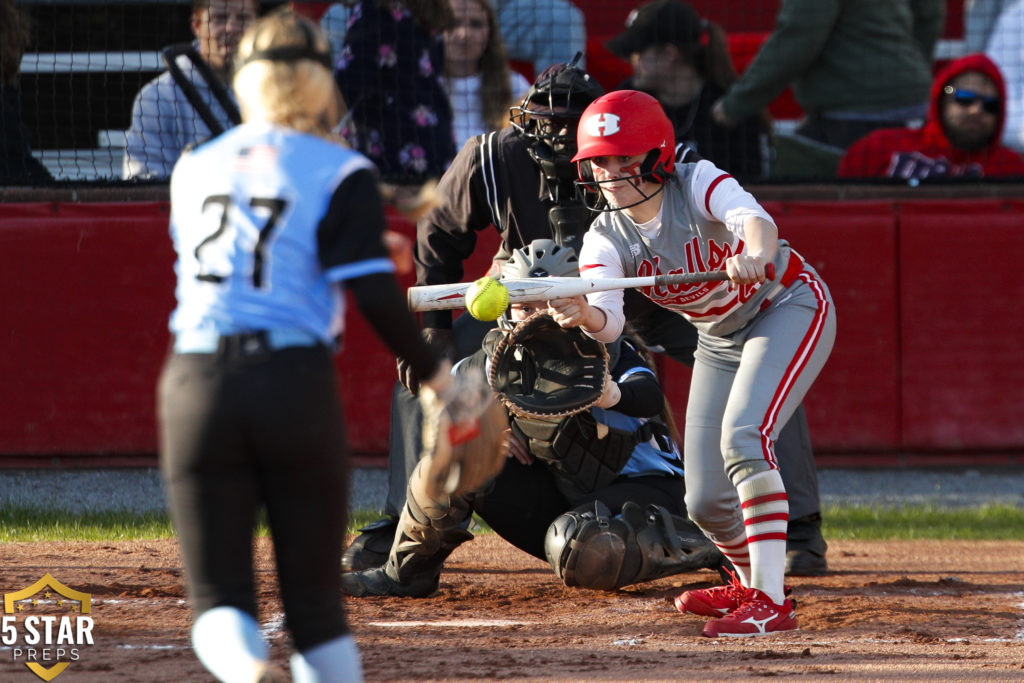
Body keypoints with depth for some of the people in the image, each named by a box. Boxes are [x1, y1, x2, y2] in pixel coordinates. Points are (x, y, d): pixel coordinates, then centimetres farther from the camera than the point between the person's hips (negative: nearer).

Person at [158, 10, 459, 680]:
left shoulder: (195, 168, 14)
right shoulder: (338, 172, 1)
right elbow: (373, 292, -7)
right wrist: (433, 372, 6)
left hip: (196, 383, 2)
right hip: (297, 383, -2)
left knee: (219, 594, 1)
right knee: (315, 592, 9)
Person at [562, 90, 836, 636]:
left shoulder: (699, 184, -25)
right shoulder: (605, 239, -13)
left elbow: (755, 219, -46)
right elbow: (610, 322, -30)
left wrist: (756, 254, -70)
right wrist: (585, 316, -55)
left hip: (789, 309, -6)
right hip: (719, 341, 6)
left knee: (743, 437, -29)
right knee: (706, 502, 4)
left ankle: (771, 601, -29)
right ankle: (751, 582, 36)